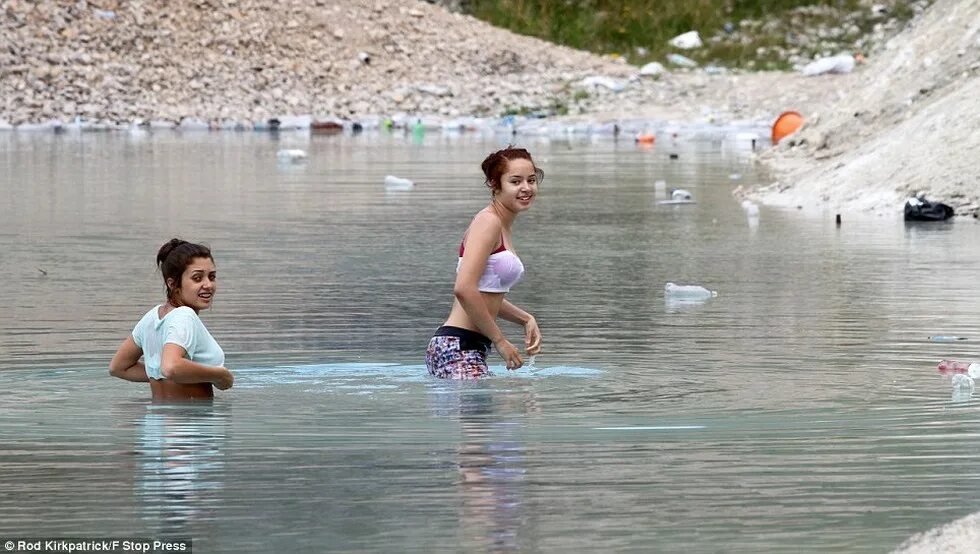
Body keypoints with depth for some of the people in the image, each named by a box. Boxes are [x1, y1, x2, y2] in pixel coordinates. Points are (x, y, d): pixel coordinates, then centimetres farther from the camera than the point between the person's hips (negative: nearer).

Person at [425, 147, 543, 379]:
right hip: (457, 348, -10)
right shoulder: (488, 223, -11)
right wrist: (500, 340, -16)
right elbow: (464, 289, -23)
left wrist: (526, 319, 13)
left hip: (472, 348, 10)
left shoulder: (502, 226, 18)